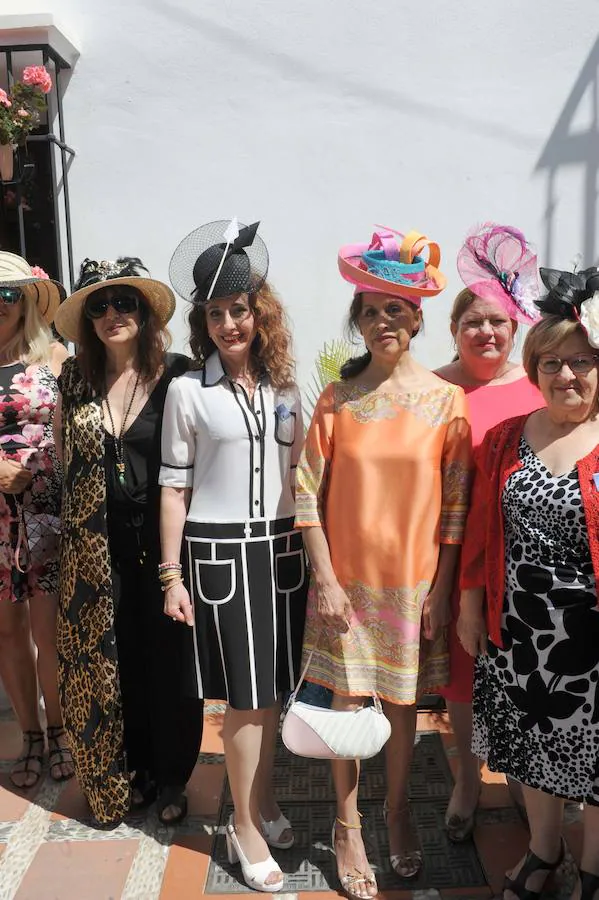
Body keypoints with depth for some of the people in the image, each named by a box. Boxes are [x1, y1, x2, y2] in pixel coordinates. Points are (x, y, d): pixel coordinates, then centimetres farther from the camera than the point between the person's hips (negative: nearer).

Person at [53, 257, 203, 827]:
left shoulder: (176, 375, -7)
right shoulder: (75, 379, 4)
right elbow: (66, 454, 14)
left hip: (162, 540, -3)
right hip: (96, 548, 3)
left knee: (170, 662, 8)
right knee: (109, 663, 12)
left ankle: (172, 780, 31)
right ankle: (130, 775, 35)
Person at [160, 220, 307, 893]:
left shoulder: (284, 387, 7)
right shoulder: (188, 391, -4)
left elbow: (298, 474, 12)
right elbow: (174, 488, -3)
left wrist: (314, 551, 9)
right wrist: (172, 575, -5)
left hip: (281, 548, 4)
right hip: (219, 552, -3)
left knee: (273, 689, 12)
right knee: (245, 696, 3)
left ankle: (263, 806, 34)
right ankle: (246, 828, 23)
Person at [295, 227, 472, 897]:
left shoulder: (446, 400, -4)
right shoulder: (337, 397, -3)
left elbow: (456, 503, -2)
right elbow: (307, 494, -4)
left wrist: (440, 590, -4)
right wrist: (326, 580, -8)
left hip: (414, 582, 0)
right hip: (346, 581, 0)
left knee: (402, 703, 15)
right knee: (345, 703, 11)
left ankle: (397, 810, 40)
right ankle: (347, 825, 33)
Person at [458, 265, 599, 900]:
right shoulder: (505, 437, 2)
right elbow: (481, 529, 5)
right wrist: (471, 602, 5)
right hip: (518, 624, 4)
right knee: (533, 744, 21)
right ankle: (543, 849, 47)